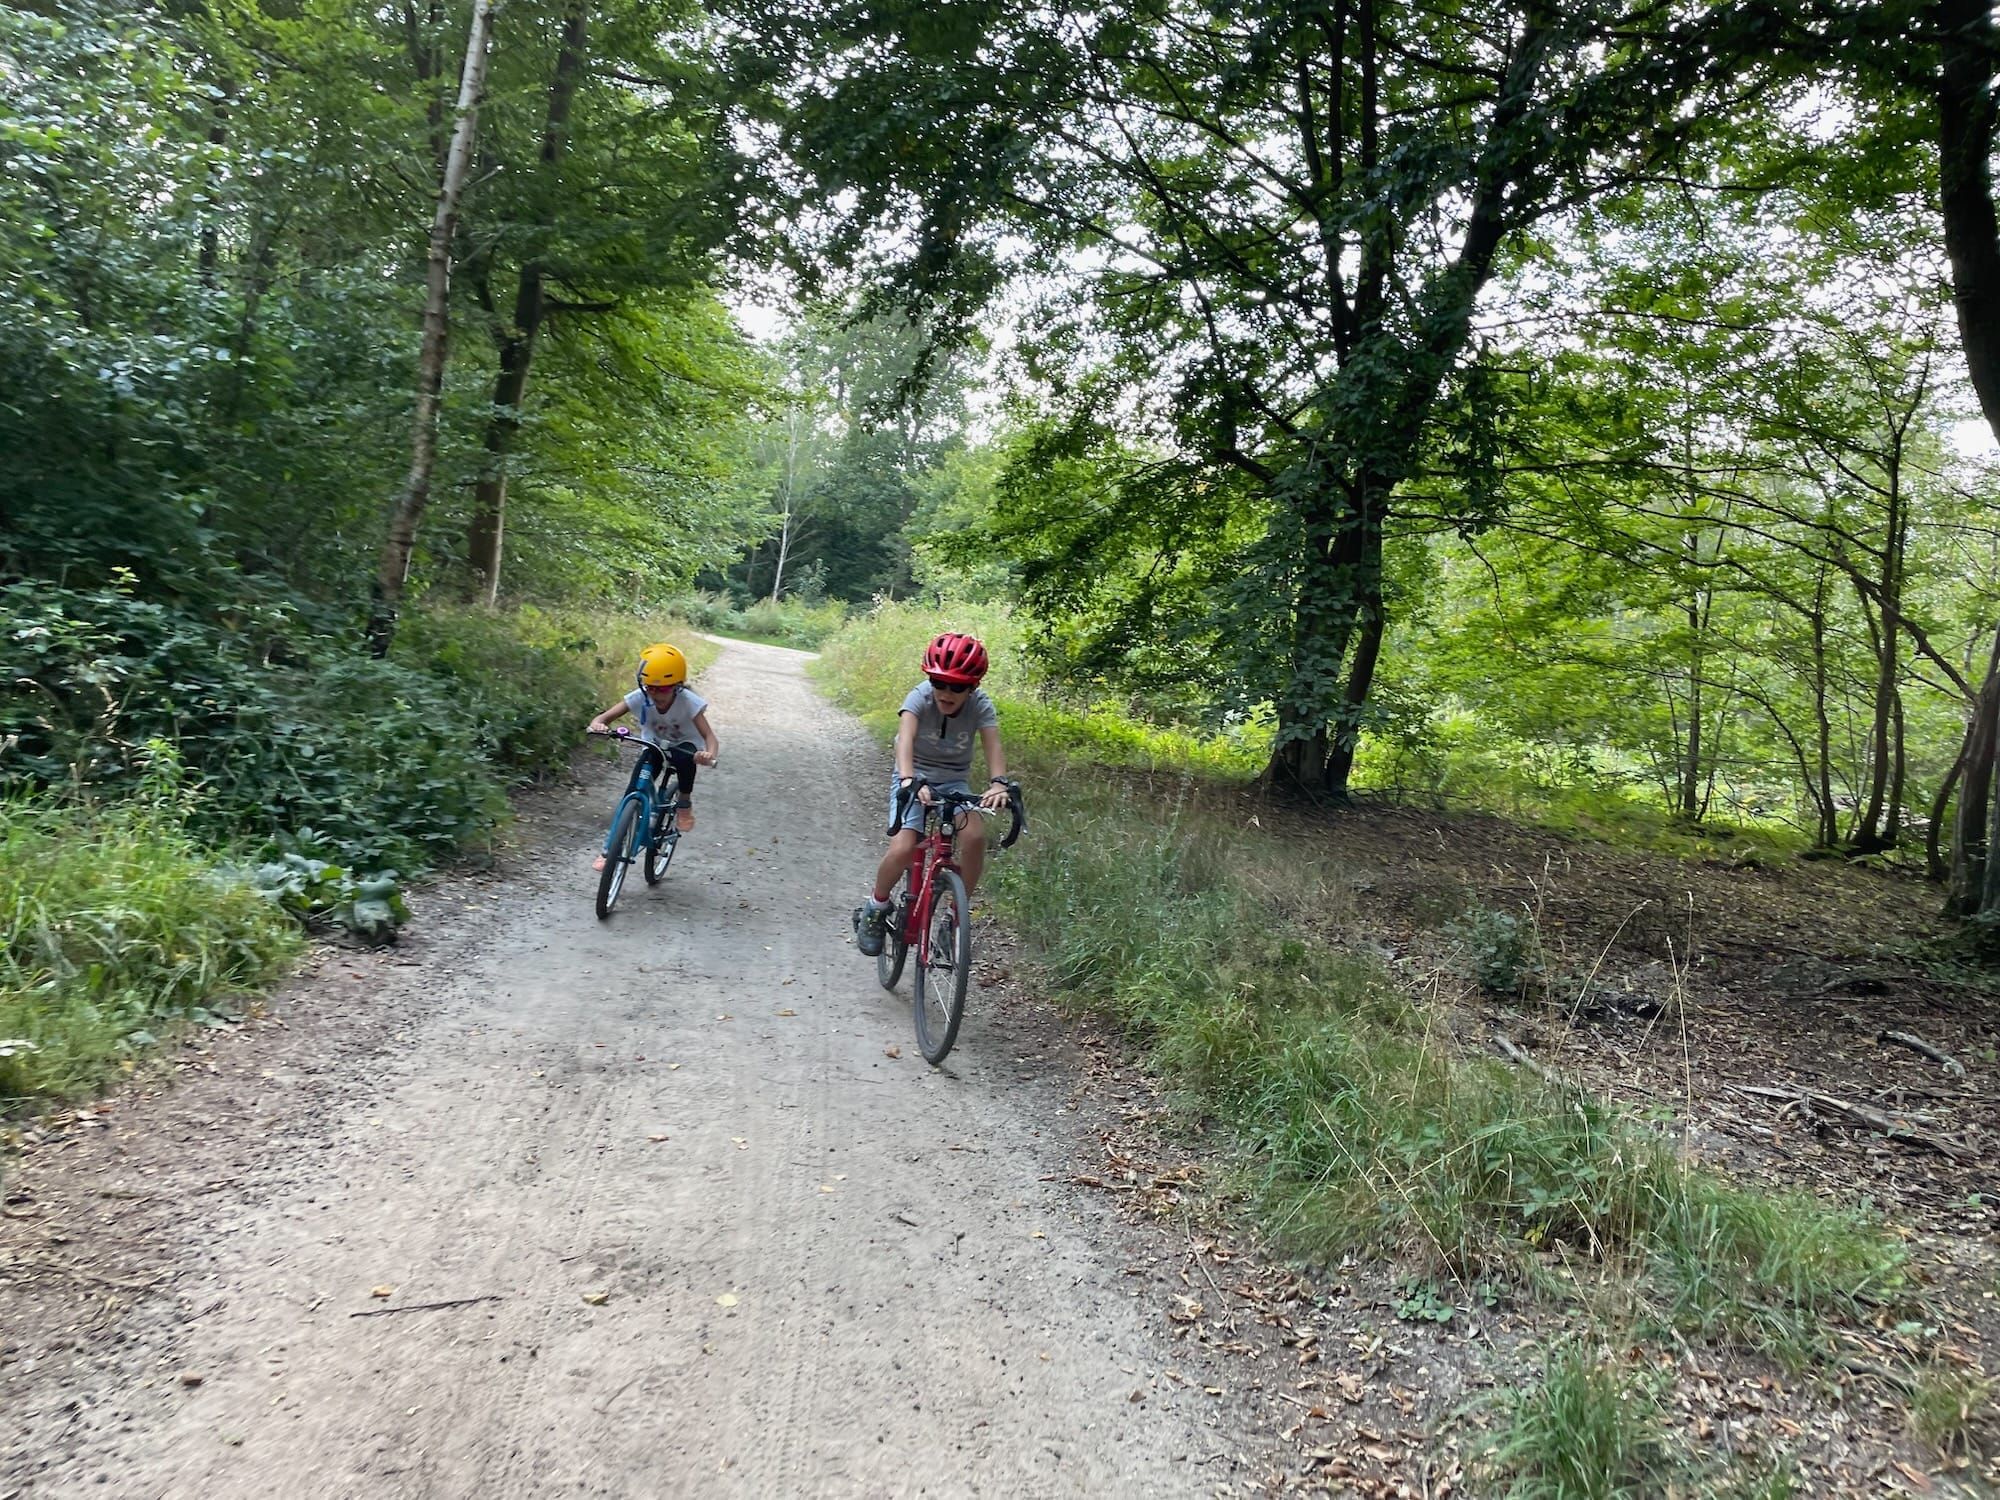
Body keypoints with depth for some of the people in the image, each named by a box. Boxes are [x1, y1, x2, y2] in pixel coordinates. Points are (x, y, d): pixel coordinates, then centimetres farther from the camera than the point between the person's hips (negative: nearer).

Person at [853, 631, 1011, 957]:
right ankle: (875, 908, 6)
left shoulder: (980, 704, -16)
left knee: (975, 837, -27)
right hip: (914, 781, -2)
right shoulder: (920, 697, -22)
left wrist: (998, 782, -50)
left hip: (954, 783, 2)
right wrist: (909, 781, -56)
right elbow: (905, 738, -38)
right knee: (902, 850, -24)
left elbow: (993, 746, -29)